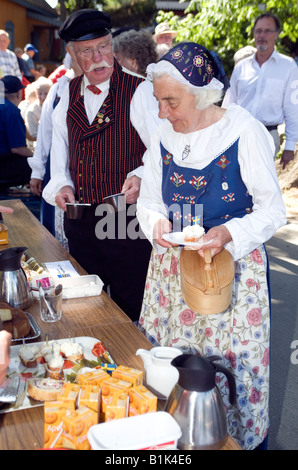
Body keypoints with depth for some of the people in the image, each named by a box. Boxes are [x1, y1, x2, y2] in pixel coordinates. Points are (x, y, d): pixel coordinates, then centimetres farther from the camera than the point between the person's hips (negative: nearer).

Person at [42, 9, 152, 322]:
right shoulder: (69, 95, 11)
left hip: (127, 222, -5)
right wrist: (61, 185, 3)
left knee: (128, 308, 3)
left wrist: (142, 178, -23)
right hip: (79, 218, 5)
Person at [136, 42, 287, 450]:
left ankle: (244, 437, 32)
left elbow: (273, 208, -9)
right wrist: (155, 222, -14)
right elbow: (148, 201, 9)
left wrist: (229, 234, -26)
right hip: (172, 267, 5)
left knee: (231, 361, 6)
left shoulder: (244, 132, -14)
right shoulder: (163, 136, 1)